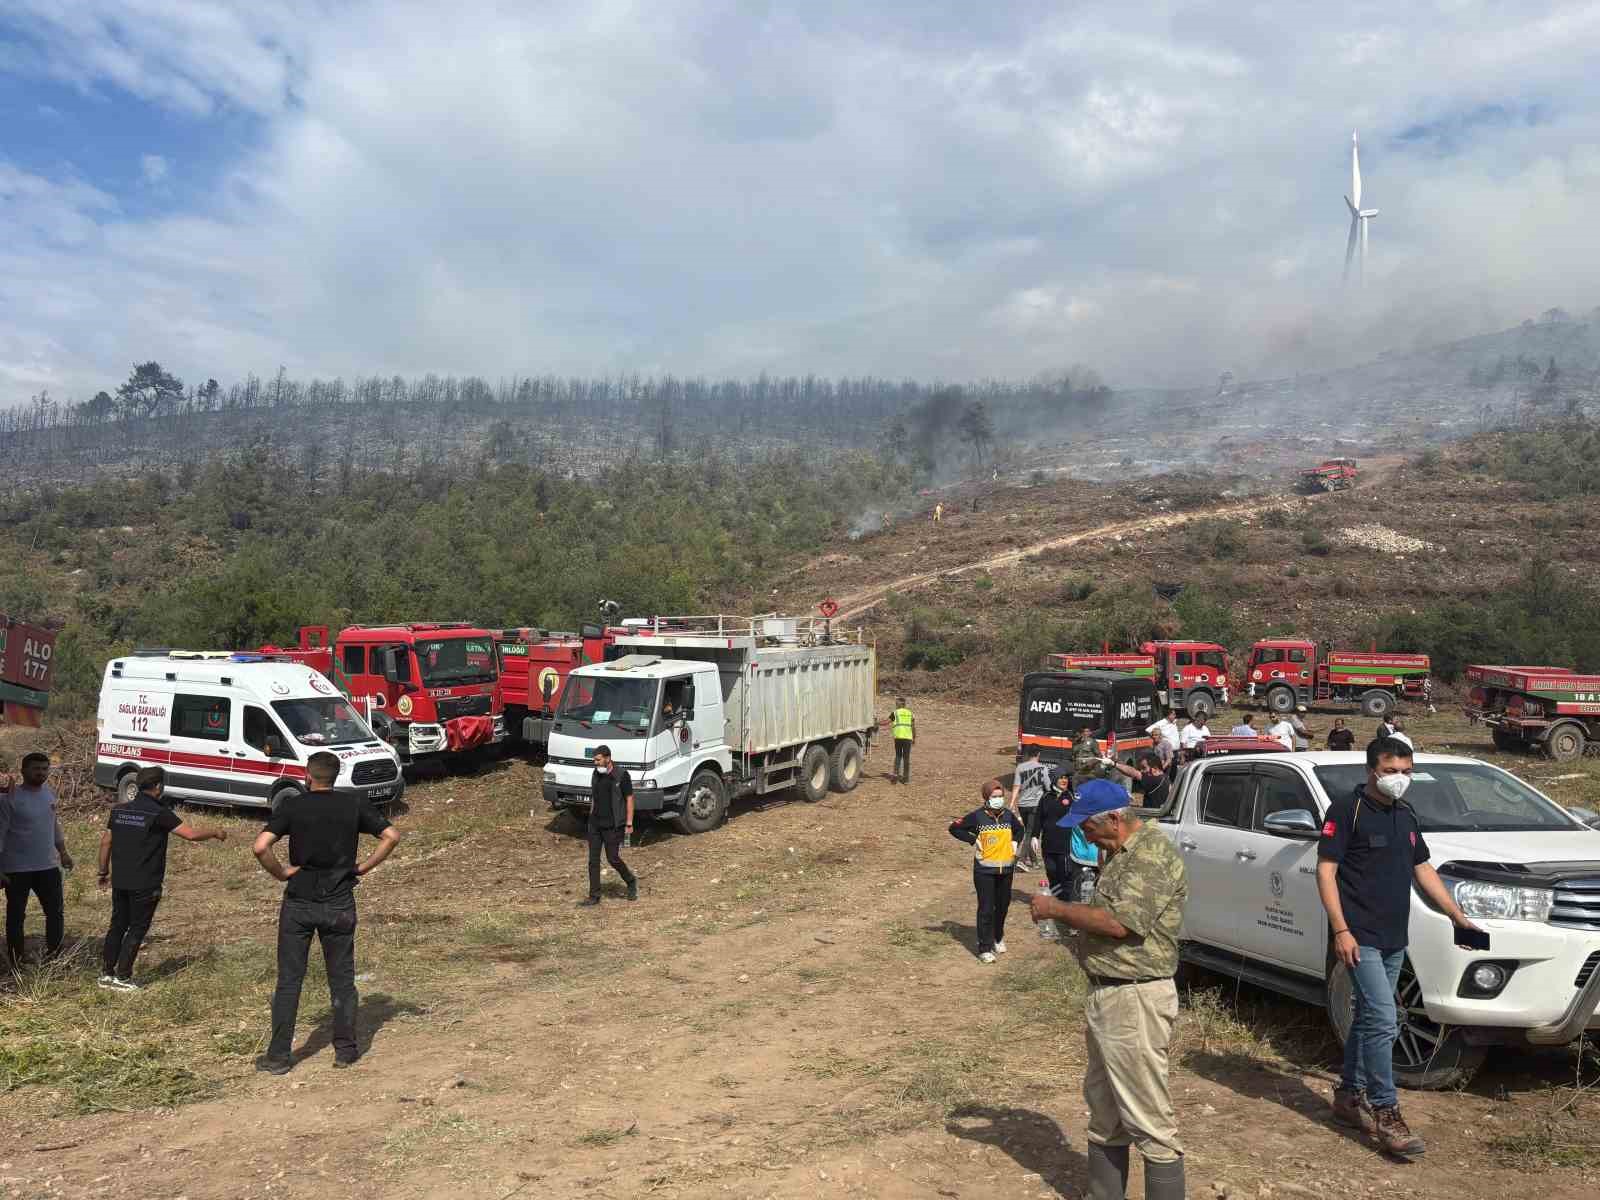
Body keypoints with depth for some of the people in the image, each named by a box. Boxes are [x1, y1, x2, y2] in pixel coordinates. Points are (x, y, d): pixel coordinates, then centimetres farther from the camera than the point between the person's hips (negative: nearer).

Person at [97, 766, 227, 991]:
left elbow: (105, 841, 11)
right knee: (137, 929, 4)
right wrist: (216, 833, -2)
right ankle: (122, 978, 6)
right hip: (145, 885, -6)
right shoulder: (159, 814, -15)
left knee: (117, 926, 17)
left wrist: (104, 872, 21)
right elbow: (191, 834, -19)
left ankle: (106, 973, 21)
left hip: (119, 881, 6)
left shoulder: (119, 810, 5)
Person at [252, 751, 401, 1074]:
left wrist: (280, 873, -4)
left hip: (298, 903, -1)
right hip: (340, 904, 1)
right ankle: (346, 1049, 17)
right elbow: (391, 836, -5)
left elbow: (260, 847, -19)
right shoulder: (354, 805, -2)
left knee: (289, 981, 9)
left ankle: (278, 1056, 14)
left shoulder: (291, 806, -7)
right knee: (342, 980, 11)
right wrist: (363, 868, 1)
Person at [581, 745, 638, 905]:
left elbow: (629, 799, -9)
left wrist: (629, 824, -12)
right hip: (595, 825, 6)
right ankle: (594, 896, 12)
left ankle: (631, 881, 27)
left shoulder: (621, 775, -12)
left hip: (613, 826, -6)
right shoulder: (596, 775, 6)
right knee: (593, 860, 5)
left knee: (613, 859, 1)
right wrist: (591, 819, 15)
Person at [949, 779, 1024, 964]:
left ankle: (998, 938, 37)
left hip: (1006, 869, 4)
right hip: (984, 870, -4)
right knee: (986, 909, -5)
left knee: (1003, 905, 15)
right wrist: (973, 841, -9)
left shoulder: (1008, 815, 3)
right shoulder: (977, 816, -9)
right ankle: (985, 948, 0)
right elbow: (954, 828, -3)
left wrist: (1014, 842, 7)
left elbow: (1019, 829, 24)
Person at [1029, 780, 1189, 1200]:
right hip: (1105, 995, 10)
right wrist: (1064, 915, 5)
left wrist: (1056, 909, -14)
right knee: (1103, 1113, 18)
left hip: (1136, 1001, -10)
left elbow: (1118, 922, -25)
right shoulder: (1116, 852, 12)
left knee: (1150, 1119, -2)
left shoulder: (1153, 856, -18)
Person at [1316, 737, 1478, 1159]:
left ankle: (1349, 1096, 26)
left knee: (1369, 1018, 14)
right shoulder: (1347, 809, -10)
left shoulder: (1405, 815, 14)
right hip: (1360, 937, -8)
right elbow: (1325, 870, -13)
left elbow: (1423, 870, 23)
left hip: (1394, 938, 8)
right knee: (1383, 1019, -12)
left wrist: (1459, 917, 18)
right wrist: (1341, 930, -19)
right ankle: (1385, 1112, -4)